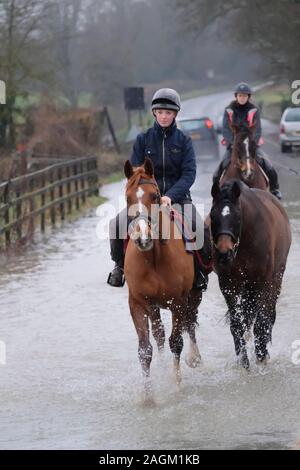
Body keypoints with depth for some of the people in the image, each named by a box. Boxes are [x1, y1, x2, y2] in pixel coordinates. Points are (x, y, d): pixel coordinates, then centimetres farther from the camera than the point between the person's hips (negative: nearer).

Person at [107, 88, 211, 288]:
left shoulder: (183, 141, 3)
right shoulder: (143, 139, 5)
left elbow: (189, 173, -7)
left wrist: (170, 196, -22)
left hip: (178, 196, -1)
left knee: (200, 228, -29)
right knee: (117, 224, -25)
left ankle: (201, 268, -2)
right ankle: (120, 264, 2)